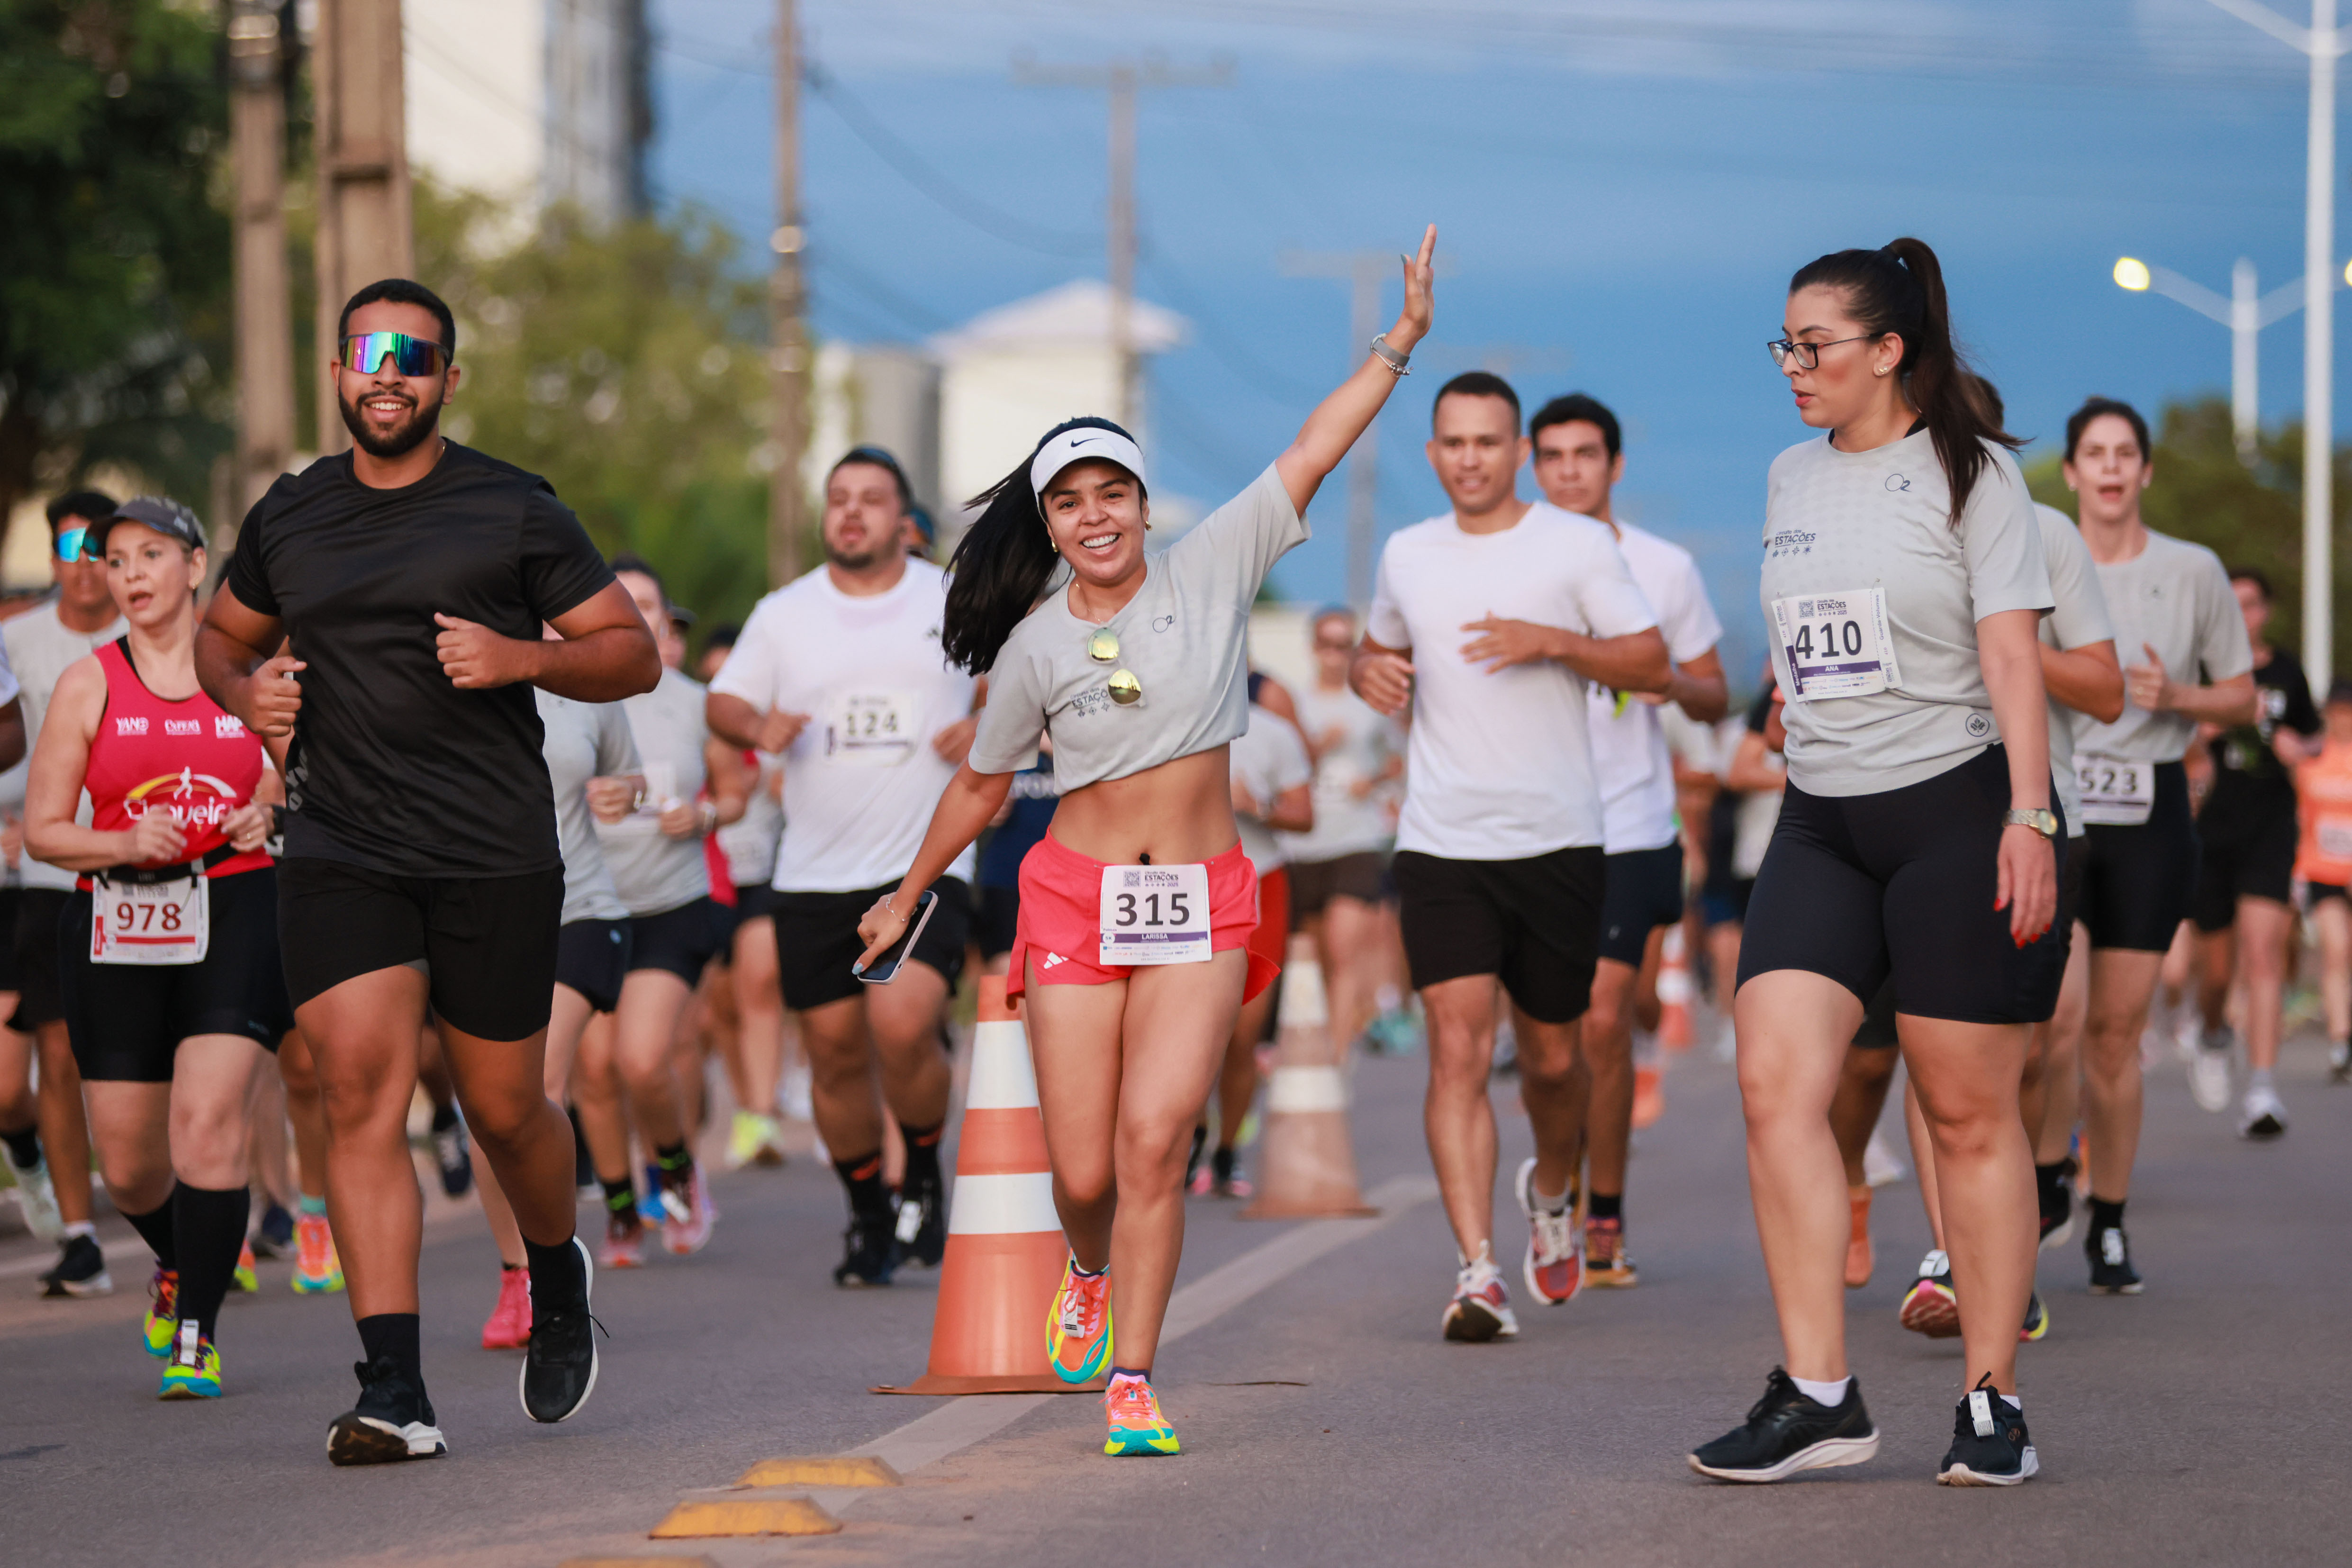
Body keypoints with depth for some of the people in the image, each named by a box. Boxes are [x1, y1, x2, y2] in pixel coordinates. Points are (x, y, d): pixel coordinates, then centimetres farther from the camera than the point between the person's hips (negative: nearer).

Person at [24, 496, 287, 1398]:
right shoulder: (87, 686, 5)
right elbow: (41, 830, 4)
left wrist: (270, 820, -4)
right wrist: (127, 845, -14)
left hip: (235, 916, -2)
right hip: (119, 926, 2)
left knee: (207, 1126, -18)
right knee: (128, 1166, 6)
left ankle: (196, 1336, -12)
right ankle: (179, 1261, 40)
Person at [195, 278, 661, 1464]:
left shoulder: (513, 511, 2)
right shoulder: (289, 518, 11)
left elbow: (634, 654, 3)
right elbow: (223, 634, 28)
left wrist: (522, 657, -15)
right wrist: (243, 690, 5)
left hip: (495, 855, -2)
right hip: (338, 854, 2)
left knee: (503, 1109, 6)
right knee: (361, 1091, -13)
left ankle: (557, 1275, 41)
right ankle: (395, 1394, -16)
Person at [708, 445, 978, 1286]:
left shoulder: (957, 604, 5)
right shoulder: (783, 614, 8)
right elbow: (722, 702, 13)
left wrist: (989, 725, -7)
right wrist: (756, 726, -10)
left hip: (926, 864, -2)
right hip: (814, 874, 3)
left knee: (903, 1025, -22)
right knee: (836, 1052, 4)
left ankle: (924, 1176, 5)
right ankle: (868, 1213, 25)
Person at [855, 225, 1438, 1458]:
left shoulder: (1211, 570, 1)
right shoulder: (1036, 646, 3)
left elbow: (1311, 454, -3)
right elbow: (981, 783, 17)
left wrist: (1402, 340, -9)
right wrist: (908, 895, 24)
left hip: (1201, 903, -1)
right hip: (1076, 894, 1)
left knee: (1153, 1142, -15)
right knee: (1083, 1170, -2)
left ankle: (1131, 1380, -9)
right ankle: (1093, 1275, 34)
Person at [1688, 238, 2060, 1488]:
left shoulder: (1970, 471, -3)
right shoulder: (1791, 479, 14)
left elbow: (2010, 653, -9)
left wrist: (2029, 819, -17)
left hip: (1955, 808, -5)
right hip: (1819, 822, 5)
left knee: (1969, 1113, -1)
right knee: (1773, 1080, -11)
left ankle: (1991, 1401, 8)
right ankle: (1817, 1395, -9)